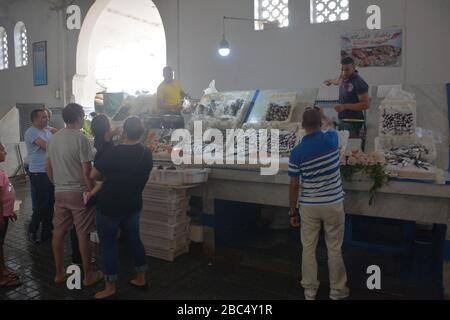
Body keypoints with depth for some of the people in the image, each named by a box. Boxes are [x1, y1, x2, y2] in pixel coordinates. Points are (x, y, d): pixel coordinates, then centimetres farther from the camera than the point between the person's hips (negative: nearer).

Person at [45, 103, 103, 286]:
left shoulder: (53, 138, 6)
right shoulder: (81, 138, -16)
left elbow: (48, 167, 13)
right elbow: (87, 171, -18)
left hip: (60, 193, 7)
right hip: (79, 192, -7)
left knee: (58, 231, 13)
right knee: (83, 234, 2)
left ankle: (59, 273, 25)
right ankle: (88, 276, 13)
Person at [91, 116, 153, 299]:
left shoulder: (113, 153, -19)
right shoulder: (147, 154, -2)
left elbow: (93, 175, -9)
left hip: (110, 206, -5)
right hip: (133, 205, 6)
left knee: (108, 244, 6)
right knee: (134, 239, 18)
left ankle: (110, 288, 15)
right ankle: (141, 278, 28)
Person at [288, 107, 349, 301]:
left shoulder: (296, 152, -12)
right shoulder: (332, 138, -9)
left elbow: (294, 185, -8)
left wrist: (293, 212, 3)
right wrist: (319, 118, 37)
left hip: (309, 207, -1)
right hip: (333, 204, 1)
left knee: (308, 248, 13)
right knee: (334, 249, 14)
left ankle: (310, 290, 27)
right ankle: (337, 289, 30)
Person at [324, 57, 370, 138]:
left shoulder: (360, 83, -16)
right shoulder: (344, 77, 7)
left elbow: (365, 105, -18)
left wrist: (345, 106, -23)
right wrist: (331, 81, 55)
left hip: (353, 122, -7)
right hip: (342, 119, 8)